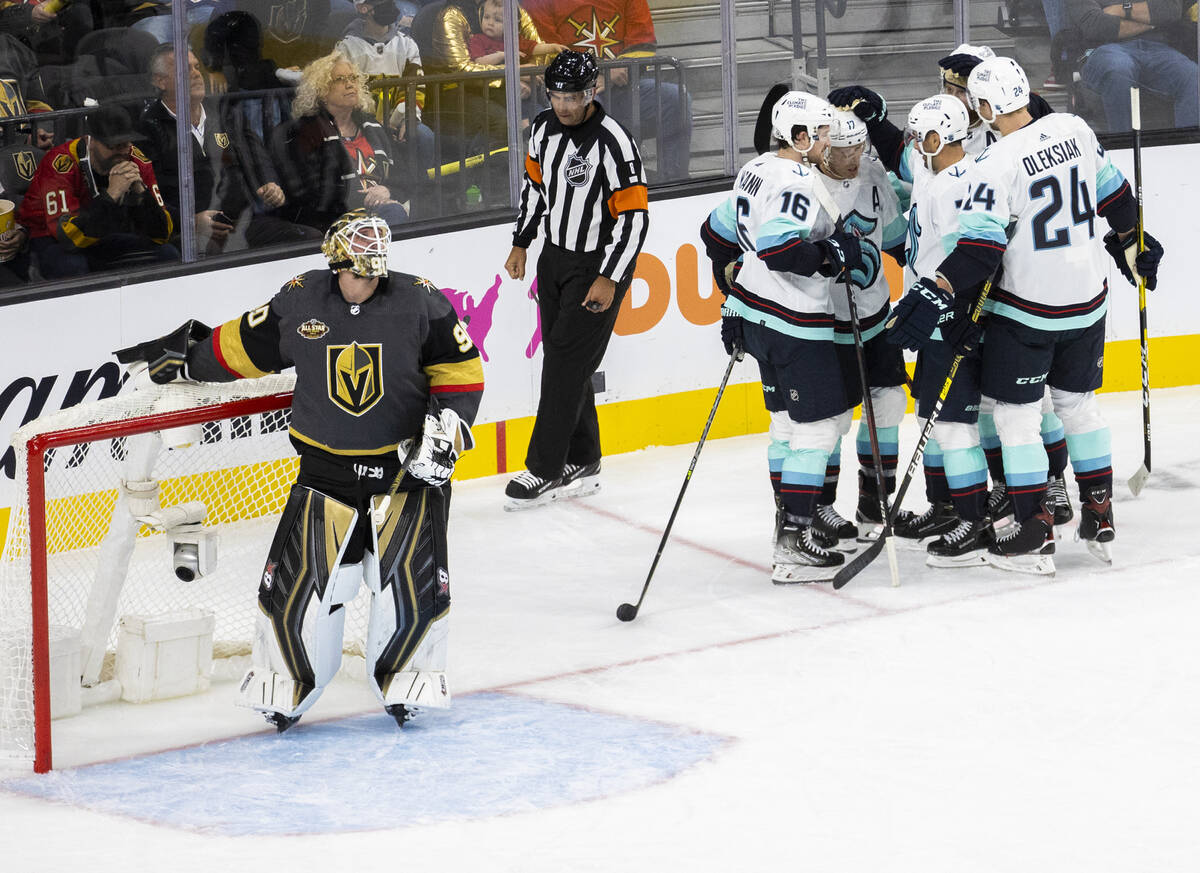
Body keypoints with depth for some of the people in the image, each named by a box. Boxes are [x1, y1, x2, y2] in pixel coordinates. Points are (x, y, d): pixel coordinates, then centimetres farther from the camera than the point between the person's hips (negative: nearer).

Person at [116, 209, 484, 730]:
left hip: (405, 468, -1)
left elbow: (461, 372, -3)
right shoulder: (299, 302, -5)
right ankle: (289, 687, 16)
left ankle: (404, 685, 16)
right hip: (326, 467, 1)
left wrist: (444, 435, -13)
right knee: (301, 580, -4)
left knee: (413, 580, -7)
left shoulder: (419, 302, -9)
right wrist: (182, 357, 15)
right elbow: (244, 347, 11)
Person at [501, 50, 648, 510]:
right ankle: (581, 464, 20)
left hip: (598, 264, -7)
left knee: (567, 361, -9)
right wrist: (521, 243, 17)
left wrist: (610, 279, -23)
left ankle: (544, 471, -3)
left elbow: (634, 216, -22)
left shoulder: (613, 142, -23)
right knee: (561, 359, 10)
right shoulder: (544, 127, -1)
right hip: (555, 256, 8)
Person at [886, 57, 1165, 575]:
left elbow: (979, 249, -24)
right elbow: (1114, 194, 12)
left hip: (1026, 309, -7)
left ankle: (1035, 533, 3)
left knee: (1016, 415, 4)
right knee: (1078, 404, 20)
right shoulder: (1075, 130, -2)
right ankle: (1099, 520, 23)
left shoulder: (998, 166, -20)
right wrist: (1131, 244, 27)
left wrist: (934, 294, -23)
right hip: (1087, 299, 7)